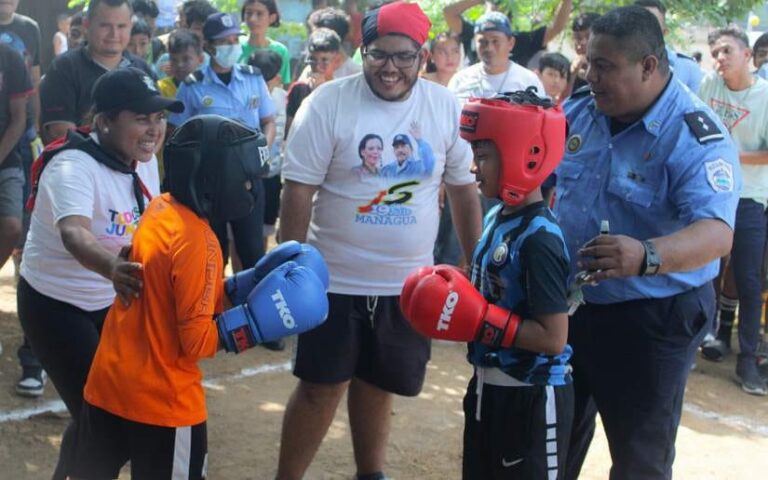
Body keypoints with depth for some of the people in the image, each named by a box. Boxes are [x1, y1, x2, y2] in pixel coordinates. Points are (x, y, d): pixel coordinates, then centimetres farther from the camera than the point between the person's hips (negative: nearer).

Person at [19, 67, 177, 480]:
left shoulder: (144, 159, -4)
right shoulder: (73, 167, -28)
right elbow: (75, 234, -48)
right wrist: (111, 267, -67)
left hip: (112, 300, 7)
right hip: (56, 305, -7)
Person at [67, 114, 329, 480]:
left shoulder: (159, 209, 2)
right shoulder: (195, 241, -22)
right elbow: (196, 341, -20)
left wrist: (249, 286, 5)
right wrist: (260, 318, -17)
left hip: (107, 382, 8)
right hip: (161, 401, -8)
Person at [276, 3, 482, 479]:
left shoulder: (447, 108, -2)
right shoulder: (329, 102, -11)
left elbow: (465, 189, 7)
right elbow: (298, 190, -9)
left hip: (407, 282, 3)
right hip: (335, 278, -3)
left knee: (378, 384, 17)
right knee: (321, 387, 3)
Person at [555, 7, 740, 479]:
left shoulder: (695, 135, -21)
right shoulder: (578, 111, -2)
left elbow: (717, 233, -34)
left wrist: (647, 257, -53)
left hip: (652, 319, -6)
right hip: (570, 304, 6)